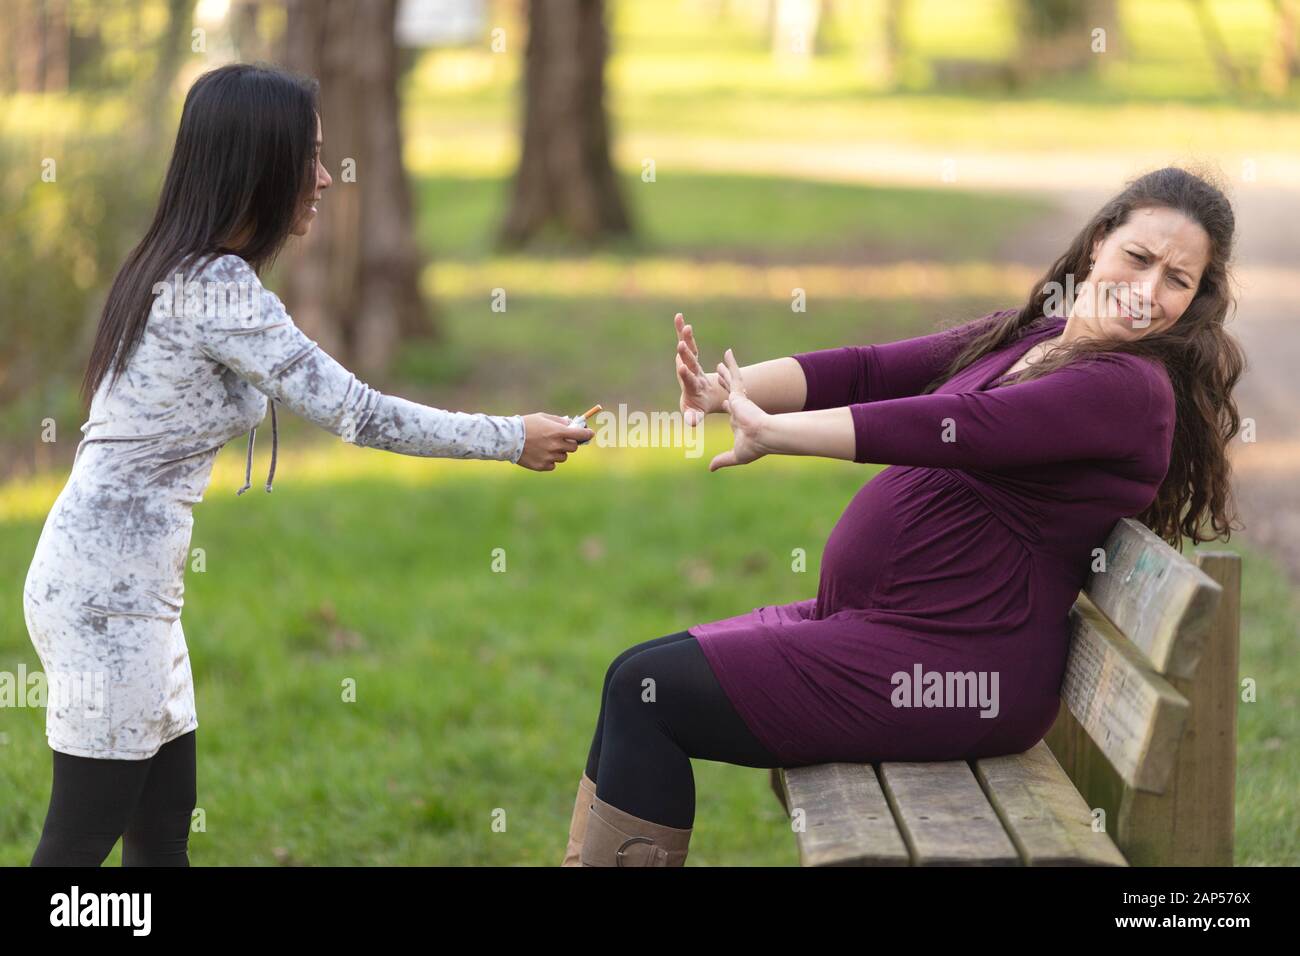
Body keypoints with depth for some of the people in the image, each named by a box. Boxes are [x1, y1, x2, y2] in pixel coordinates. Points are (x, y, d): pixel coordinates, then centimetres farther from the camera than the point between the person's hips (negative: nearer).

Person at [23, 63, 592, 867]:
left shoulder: (184, 271, 11)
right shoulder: (217, 288, -18)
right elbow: (355, 412, -18)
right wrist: (514, 439, -10)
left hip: (128, 583, 10)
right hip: (106, 588, -10)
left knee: (163, 828, 12)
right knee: (82, 841, -3)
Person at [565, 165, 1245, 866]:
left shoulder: (1130, 388, -15)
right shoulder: (1023, 335, 13)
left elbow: (950, 427, -25)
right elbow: (869, 370, 4)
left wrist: (771, 432, -23)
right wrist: (723, 389, -11)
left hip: (954, 667, -9)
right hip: (869, 623, 9)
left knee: (647, 691, -9)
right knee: (635, 674, 9)